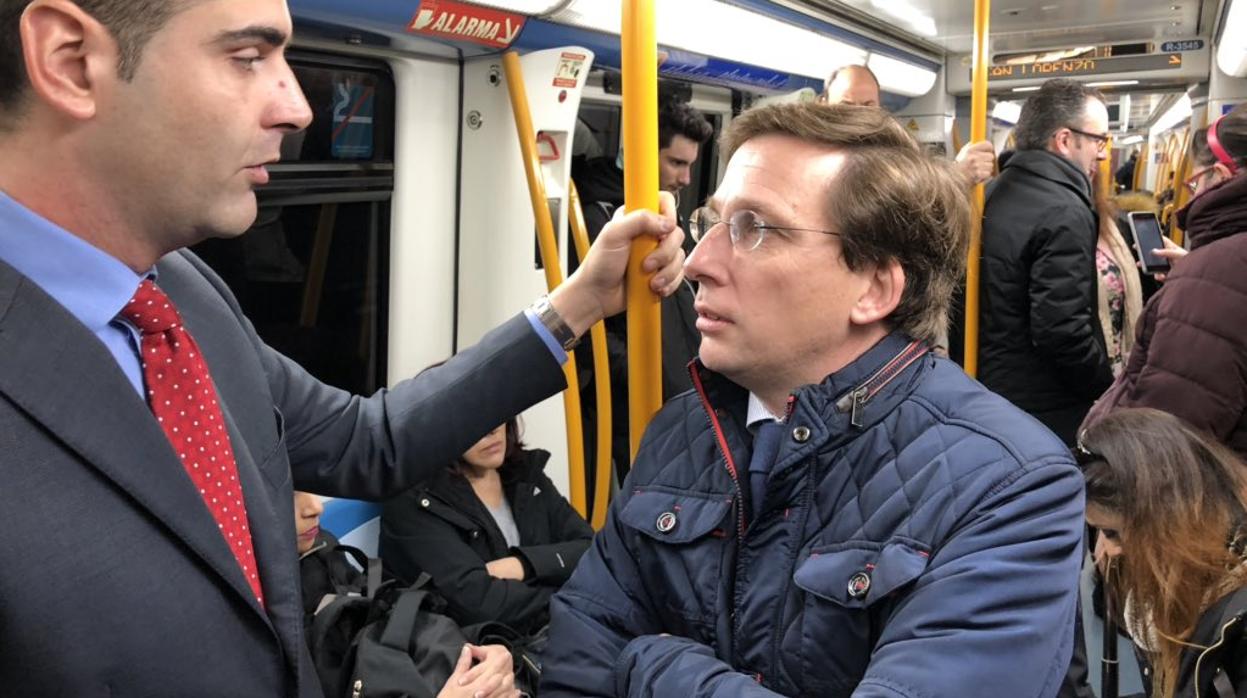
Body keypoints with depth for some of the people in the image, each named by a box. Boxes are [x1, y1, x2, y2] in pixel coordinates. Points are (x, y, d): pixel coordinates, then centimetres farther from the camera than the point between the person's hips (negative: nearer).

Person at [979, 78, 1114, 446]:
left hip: (988, 393, 9)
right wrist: (1112, 393, -12)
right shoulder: (1063, 212, -21)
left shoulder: (994, 194, 6)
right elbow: (1062, 332, -26)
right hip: (1048, 414, -8)